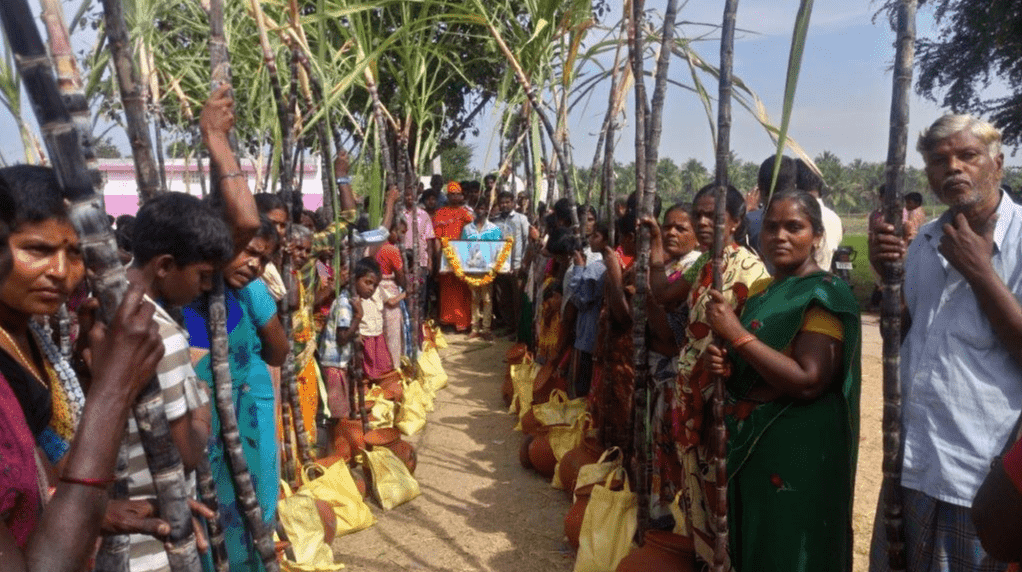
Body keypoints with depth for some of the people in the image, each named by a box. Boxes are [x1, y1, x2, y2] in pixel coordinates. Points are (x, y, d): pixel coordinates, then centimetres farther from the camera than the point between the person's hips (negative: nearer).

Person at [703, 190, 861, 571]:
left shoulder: (825, 294, -14)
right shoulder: (764, 293, 11)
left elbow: (808, 381, -25)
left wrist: (735, 333, -23)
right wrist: (725, 364, -2)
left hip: (800, 455, -8)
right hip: (752, 446, 8)